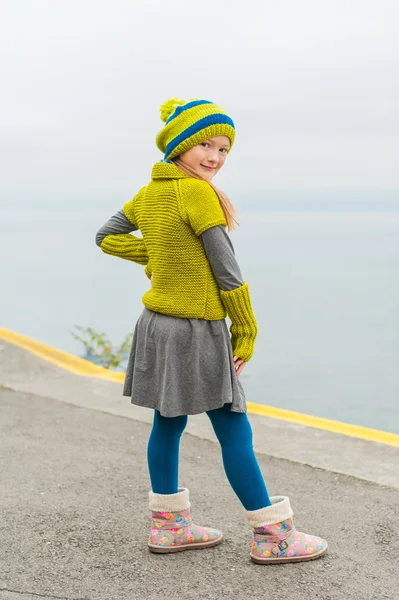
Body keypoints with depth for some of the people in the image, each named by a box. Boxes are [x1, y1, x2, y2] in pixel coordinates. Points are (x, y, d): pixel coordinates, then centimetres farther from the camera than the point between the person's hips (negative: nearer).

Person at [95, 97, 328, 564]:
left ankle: (169, 525, 27)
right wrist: (246, 331, -8)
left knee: (168, 424, 15)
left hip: (157, 326, 9)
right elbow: (226, 269, -16)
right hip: (197, 332, -9)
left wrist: (152, 256, 9)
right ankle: (273, 537, 9)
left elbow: (107, 237, 19)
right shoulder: (198, 193, -18)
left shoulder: (149, 192, 6)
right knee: (235, 433, -1)